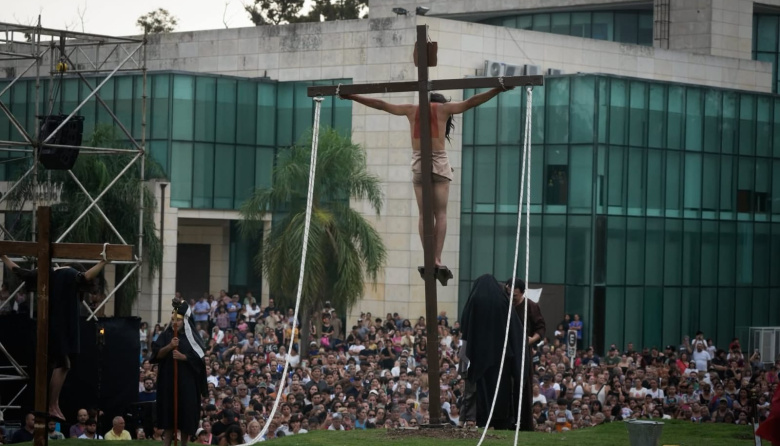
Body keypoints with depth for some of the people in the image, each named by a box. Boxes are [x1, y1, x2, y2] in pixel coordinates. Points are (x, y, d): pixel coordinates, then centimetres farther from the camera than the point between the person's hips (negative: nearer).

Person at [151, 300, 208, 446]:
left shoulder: (191, 337, 0)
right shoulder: (166, 335, 6)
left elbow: (199, 357, -5)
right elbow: (157, 354, -2)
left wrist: (183, 357, -19)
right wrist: (169, 346, -18)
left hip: (187, 381, -2)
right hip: (168, 379, 2)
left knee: (186, 414, -1)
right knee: (169, 413, 3)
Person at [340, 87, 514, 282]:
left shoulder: (411, 110, 14)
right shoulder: (444, 108, 7)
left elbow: (381, 104, 18)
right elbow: (471, 102, 1)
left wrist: (352, 97, 26)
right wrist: (498, 90, 3)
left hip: (418, 164, 2)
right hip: (439, 163, -2)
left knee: (424, 215, 3)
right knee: (440, 214, -3)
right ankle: (437, 259, -16)